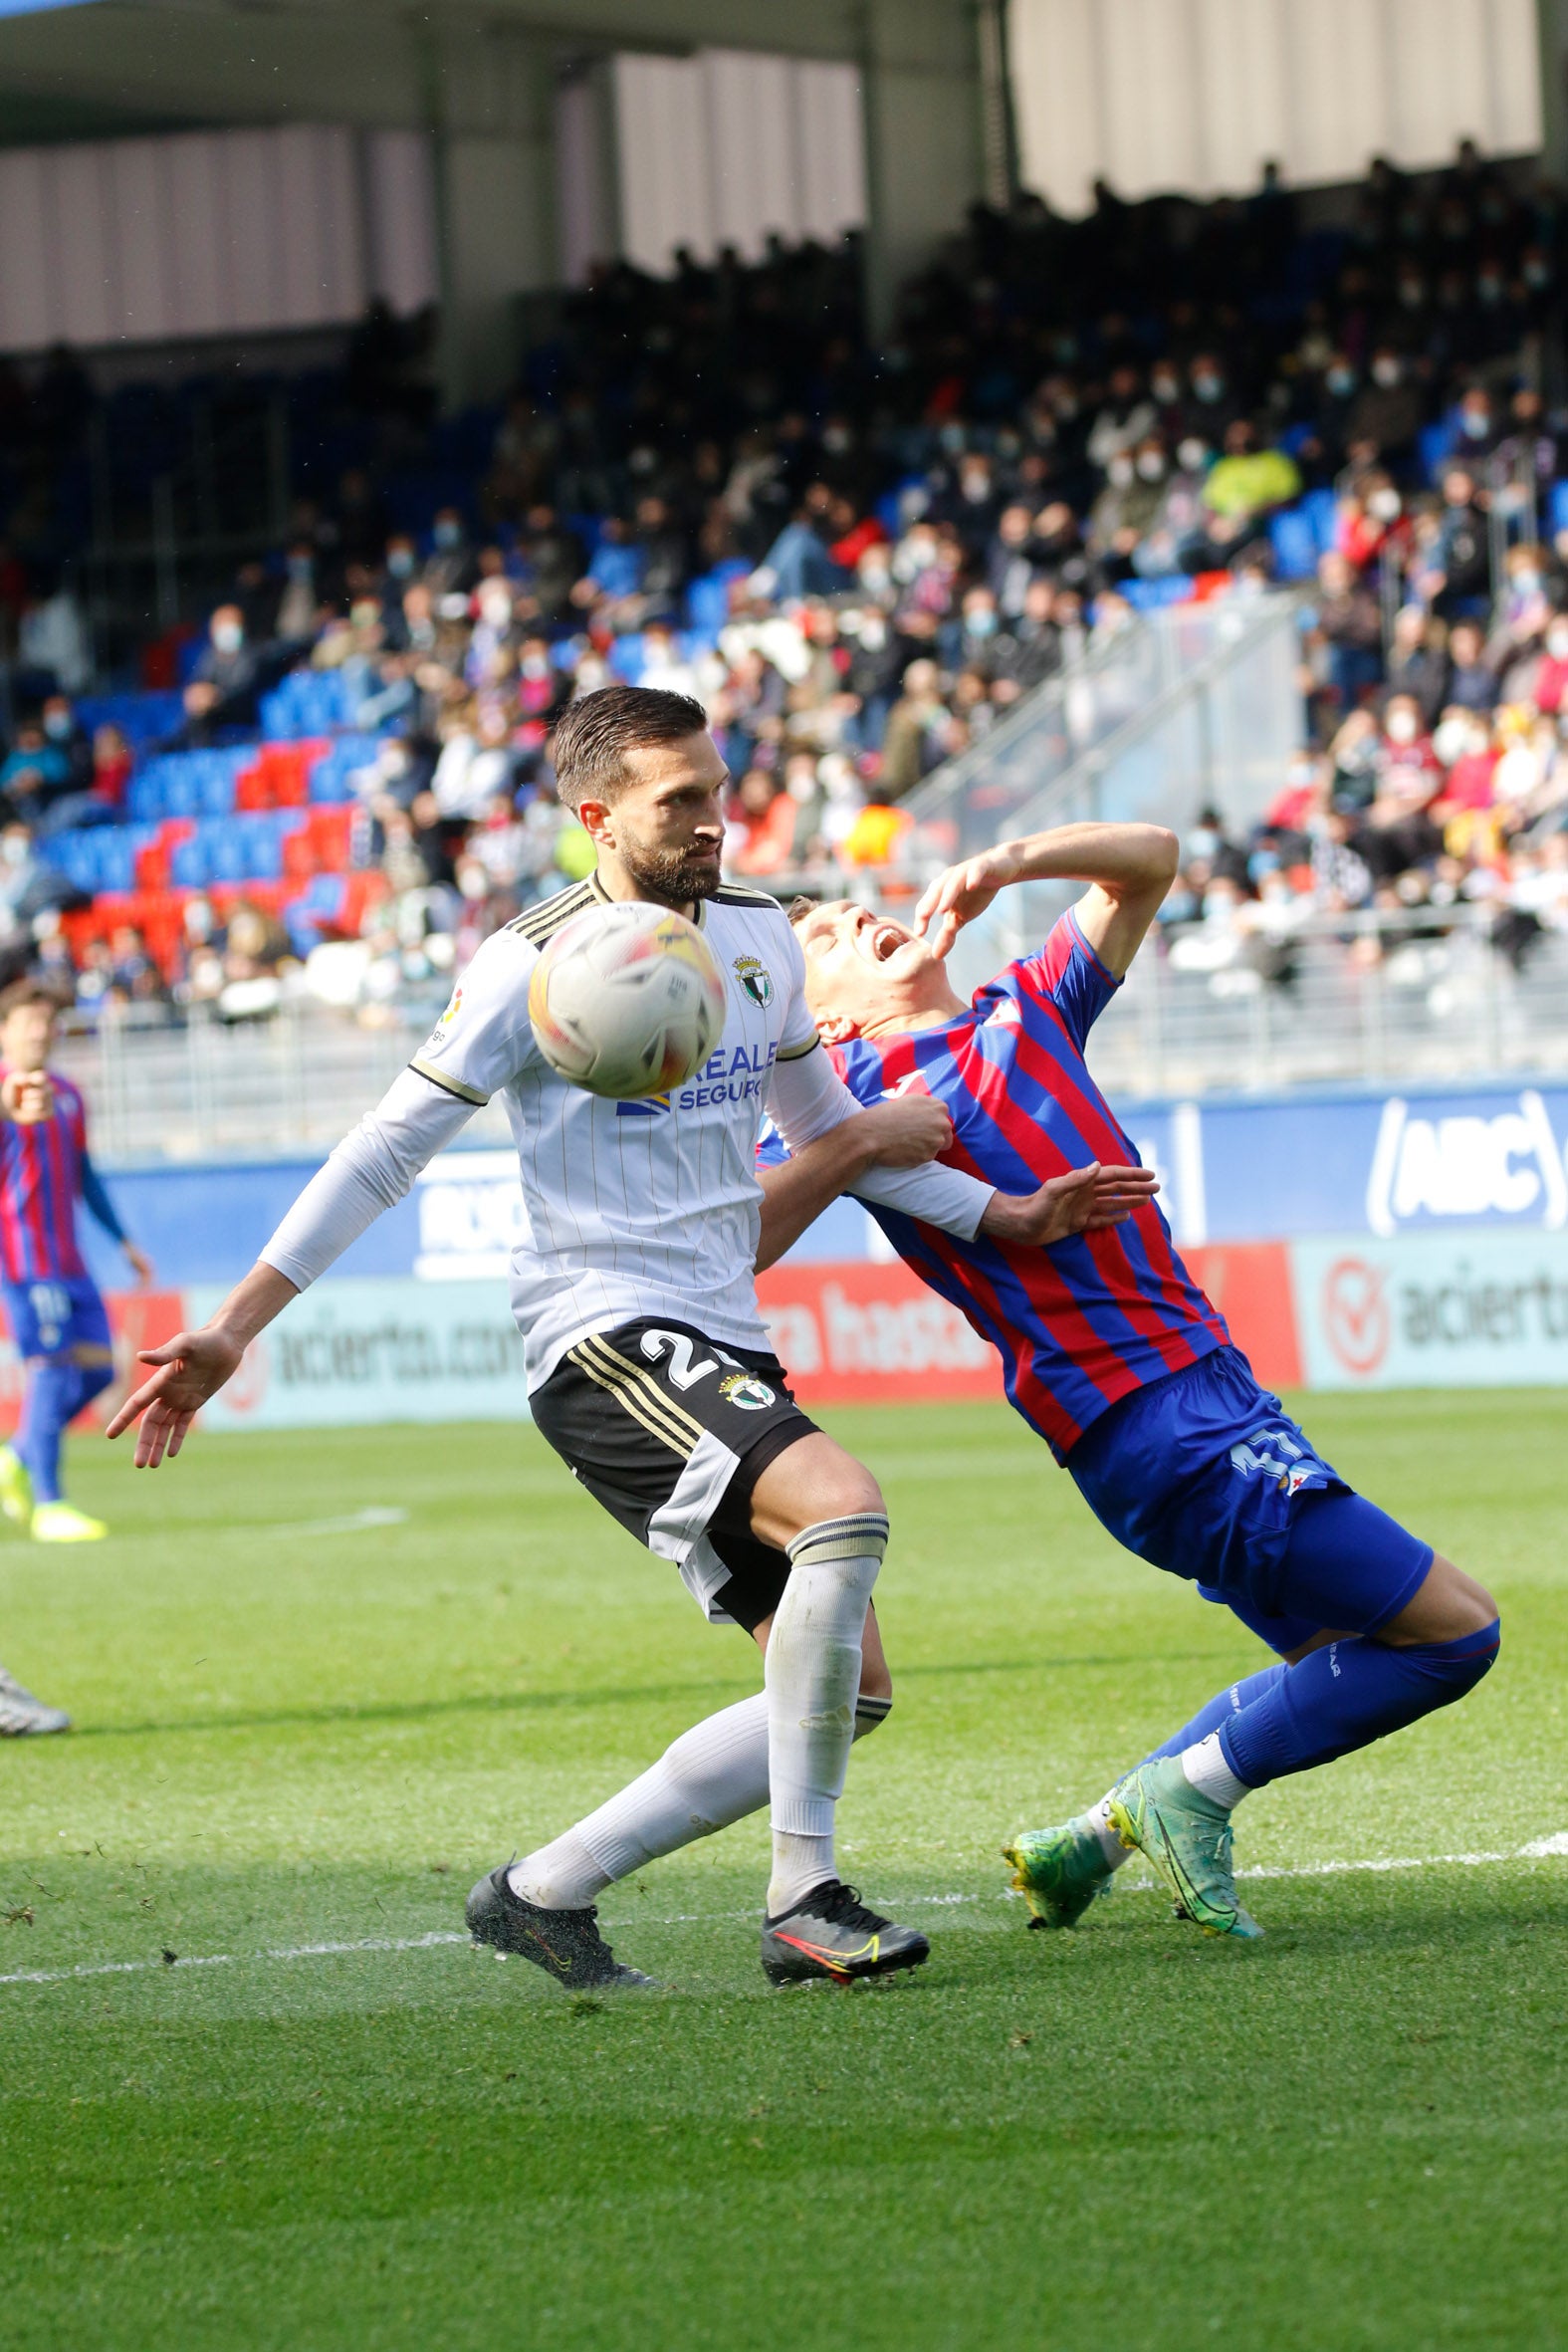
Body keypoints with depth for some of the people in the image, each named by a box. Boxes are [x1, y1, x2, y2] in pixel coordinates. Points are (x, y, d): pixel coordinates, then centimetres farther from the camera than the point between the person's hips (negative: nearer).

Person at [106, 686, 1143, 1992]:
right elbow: (387, 1150, -5)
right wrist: (230, 1332, -9)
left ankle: (548, 1889, 10)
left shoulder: (761, 940, 11)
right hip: (605, 1339, -8)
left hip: (724, 1346, 8)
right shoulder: (535, 967, -9)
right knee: (846, 1505, -31)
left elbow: (829, 1130, 26)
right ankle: (803, 1900, -24)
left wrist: (1009, 1217, 18)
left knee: (852, 1687, 1)